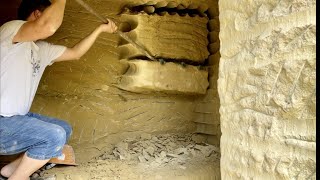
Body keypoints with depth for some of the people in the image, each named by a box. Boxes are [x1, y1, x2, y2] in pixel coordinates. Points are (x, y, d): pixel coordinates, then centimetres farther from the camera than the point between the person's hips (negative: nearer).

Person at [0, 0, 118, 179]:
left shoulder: (43, 49, 11)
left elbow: (75, 52, 21)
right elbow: (48, 27, -35)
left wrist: (101, 28, 21)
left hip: (16, 117, 10)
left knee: (65, 129, 14)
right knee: (55, 136, -23)